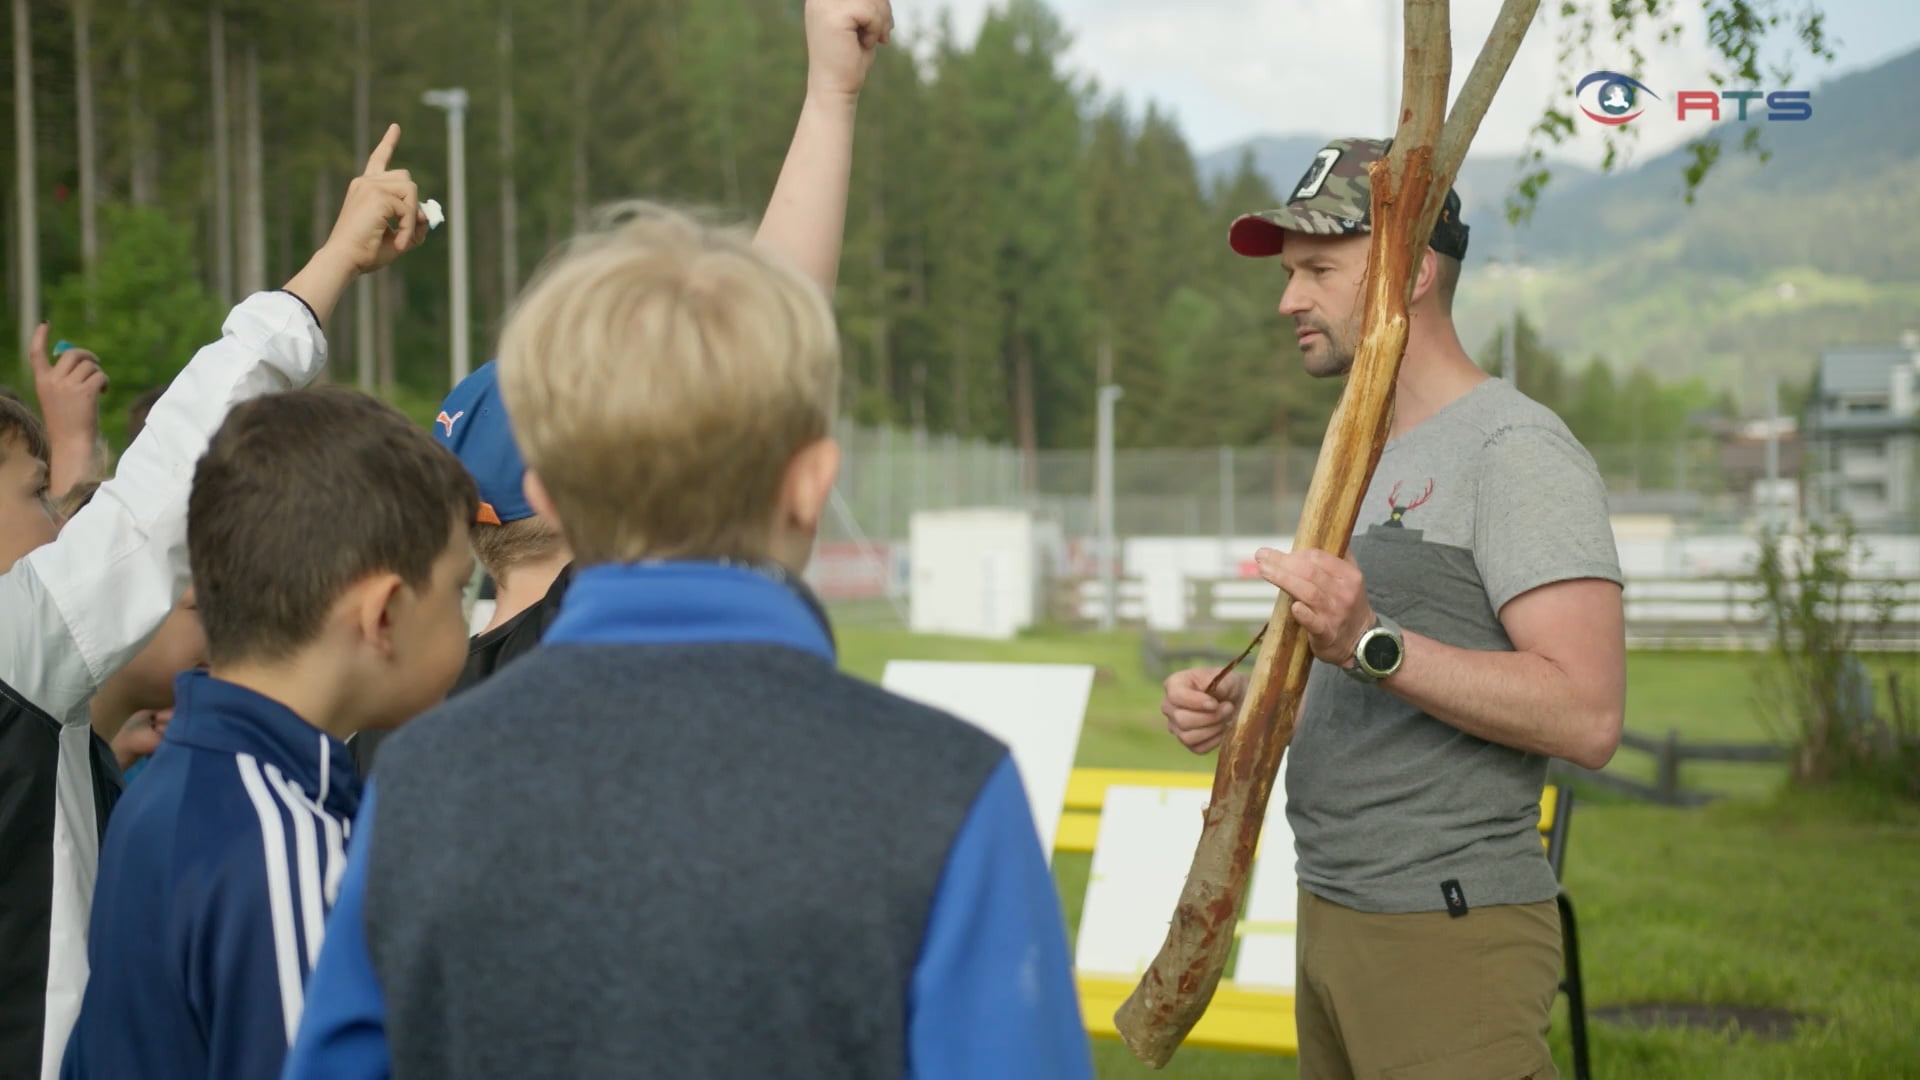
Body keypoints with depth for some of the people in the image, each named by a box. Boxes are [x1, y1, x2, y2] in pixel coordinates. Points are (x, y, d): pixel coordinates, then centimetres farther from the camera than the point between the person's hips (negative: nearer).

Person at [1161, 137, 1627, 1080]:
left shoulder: (1517, 451, -12)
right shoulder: (1363, 456, 18)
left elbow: (1585, 716, -21)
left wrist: (1371, 644, -28)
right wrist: (1241, 704, 6)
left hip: (1449, 938, -9)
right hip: (1330, 922, 9)